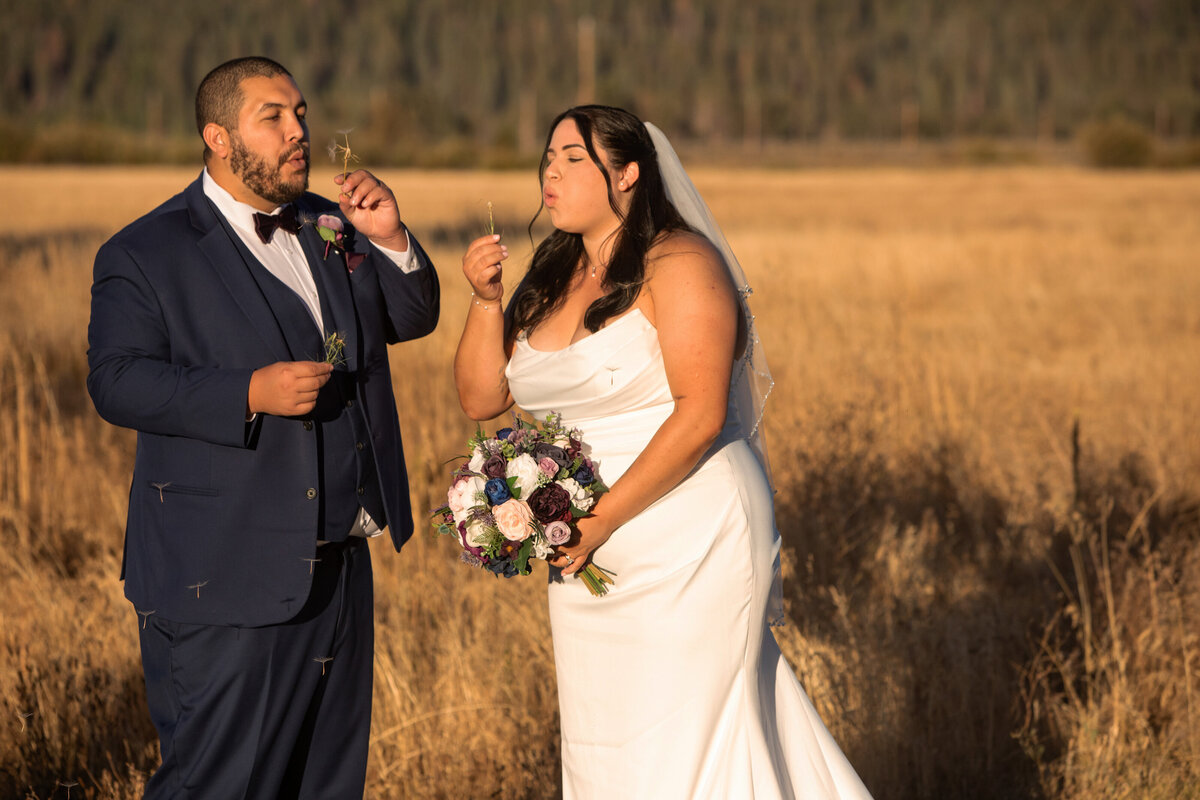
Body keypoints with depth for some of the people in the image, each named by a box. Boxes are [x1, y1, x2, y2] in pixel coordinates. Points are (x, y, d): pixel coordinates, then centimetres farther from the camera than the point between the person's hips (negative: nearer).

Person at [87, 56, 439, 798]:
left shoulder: (329, 228, 13)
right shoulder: (145, 255, -6)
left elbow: (412, 319, 16)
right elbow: (117, 382, -15)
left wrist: (390, 241, -3)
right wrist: (249, 394, -25)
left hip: (338, 562, 7)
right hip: (224, 575, -7)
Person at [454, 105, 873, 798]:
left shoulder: (679, 262, -11)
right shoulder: (551, 279, 11)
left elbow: (699, 414, -20)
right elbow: (481, 398, 11)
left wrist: (599, 519, -21)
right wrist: (485, 298, -4)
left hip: (688, 551, -7)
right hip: (589, 561, 7)